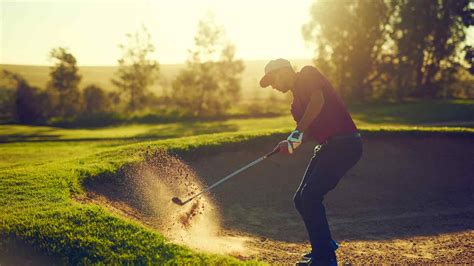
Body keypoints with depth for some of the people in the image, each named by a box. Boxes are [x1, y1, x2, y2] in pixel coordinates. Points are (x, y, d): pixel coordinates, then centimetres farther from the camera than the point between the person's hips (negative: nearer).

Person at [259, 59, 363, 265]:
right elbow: (308, 130, 12)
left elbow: (319, 100, -20)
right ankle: (325, 247, 27)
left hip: (344, 144, -9)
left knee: (310, 196, -16)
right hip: (328, 146, 9)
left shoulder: (308, 74, -2)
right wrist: (292, 143, -8)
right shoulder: (296, 101, 21)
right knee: (301, 199, 11)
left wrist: (298, 132, -20)